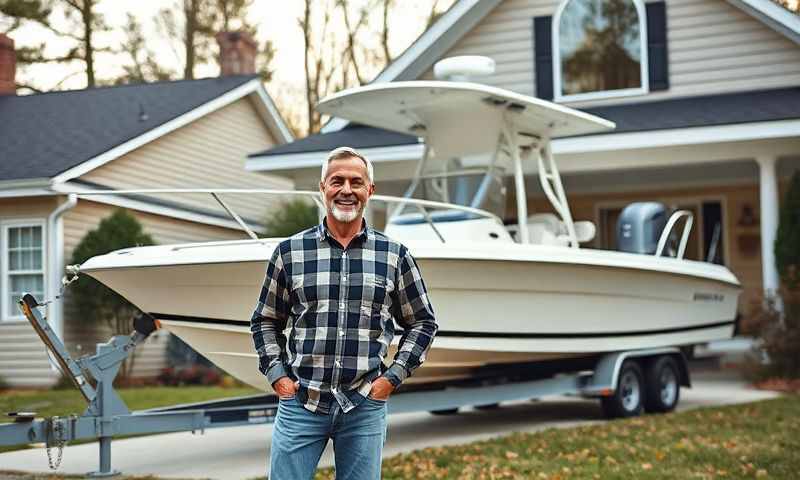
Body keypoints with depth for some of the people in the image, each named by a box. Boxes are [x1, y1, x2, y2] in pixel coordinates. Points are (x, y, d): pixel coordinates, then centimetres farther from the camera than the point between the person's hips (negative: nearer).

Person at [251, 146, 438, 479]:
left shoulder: (394, 255, 4)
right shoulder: (290, 251, 3)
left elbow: (422, 323, 11)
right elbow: (265, 321, 13)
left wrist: (393, 376, 1)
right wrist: (276, 374, 1)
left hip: (365, 406, 0)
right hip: (300, 403, 0)